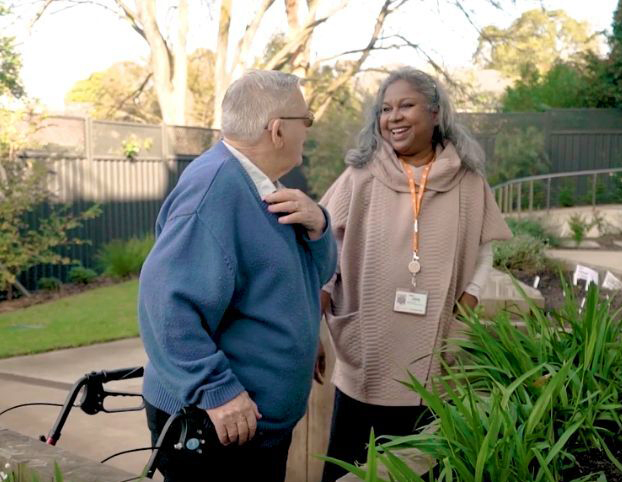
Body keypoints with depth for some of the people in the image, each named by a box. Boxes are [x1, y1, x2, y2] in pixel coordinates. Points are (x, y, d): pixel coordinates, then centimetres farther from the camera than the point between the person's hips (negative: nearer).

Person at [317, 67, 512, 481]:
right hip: (364, 359, -1)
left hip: (434, 360, 2)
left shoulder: (467, 181, 0)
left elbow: (483, 252, 11)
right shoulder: (361, 175, -5)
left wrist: (467, 306, -3)